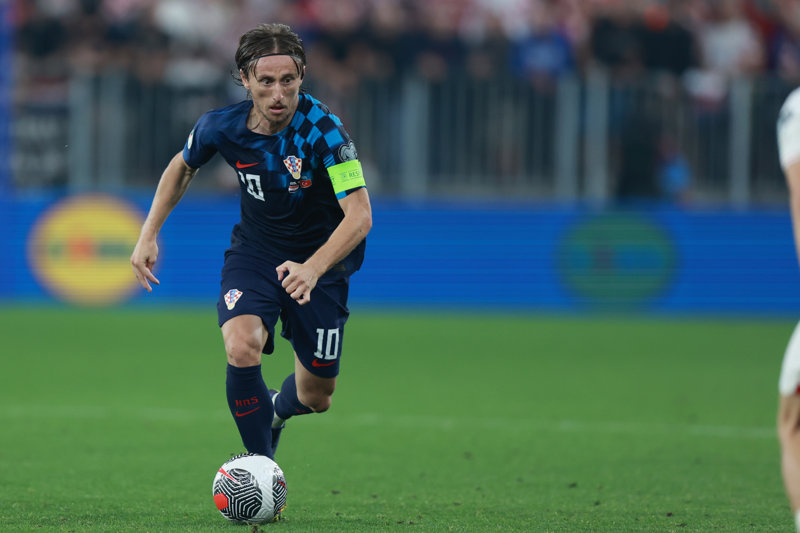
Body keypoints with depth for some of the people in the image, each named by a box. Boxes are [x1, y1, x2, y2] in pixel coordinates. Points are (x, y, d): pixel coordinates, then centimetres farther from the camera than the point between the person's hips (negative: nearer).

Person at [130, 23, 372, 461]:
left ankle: (277, 408, 46)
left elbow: (359, 215, -34)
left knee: (316, 397, 8)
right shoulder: (221, 127, -15)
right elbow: (183, 167, 10)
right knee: (241, 348, -29)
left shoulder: (323, 129, -27)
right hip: (254, 250, 1)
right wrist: (148, 235, 2)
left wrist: (313, 269, -49)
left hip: (320, 258, -1)